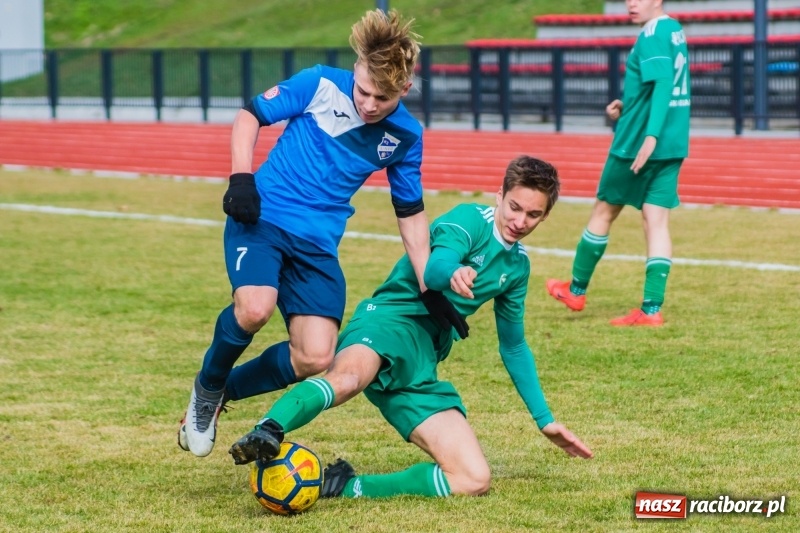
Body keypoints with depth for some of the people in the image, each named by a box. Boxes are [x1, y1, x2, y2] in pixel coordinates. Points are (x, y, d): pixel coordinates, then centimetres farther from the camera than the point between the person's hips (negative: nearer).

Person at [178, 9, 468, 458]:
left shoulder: (406, 136, 0)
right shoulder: (321, 85, -10)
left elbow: (411, 214, 11)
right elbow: (250, 115, 1)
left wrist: (430, 289, 7)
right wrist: (241, 177, -14)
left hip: (320, 241, 4)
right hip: (262, 217, -4)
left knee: (315, 360, -11)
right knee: (255, 308, -32)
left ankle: (223, 391, 16)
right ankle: (207, 387, 0)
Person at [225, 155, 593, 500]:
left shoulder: (517, 265, 22)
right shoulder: (470, 219, -1)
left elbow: (513, 347, 34)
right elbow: (434, 269, -23)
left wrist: (545, 420, 33)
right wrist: (453, 274, -48)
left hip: (421, 369, 7)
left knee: (474, 480, -12)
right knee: (348, 377, -43)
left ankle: (343, 487, -14)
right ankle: (268, 433, -66)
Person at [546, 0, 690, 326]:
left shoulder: (652, 35, -15)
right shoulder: (675, 30, 12)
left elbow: (663, 84, -25)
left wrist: (651, 135, -31)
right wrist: (627, 106, 13)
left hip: (637, 142, -8)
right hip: (673, 146, 8)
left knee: (604, 211, 9)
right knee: (656, 222, 3)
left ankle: (576, 290, 23)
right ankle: (651, 309, -3)